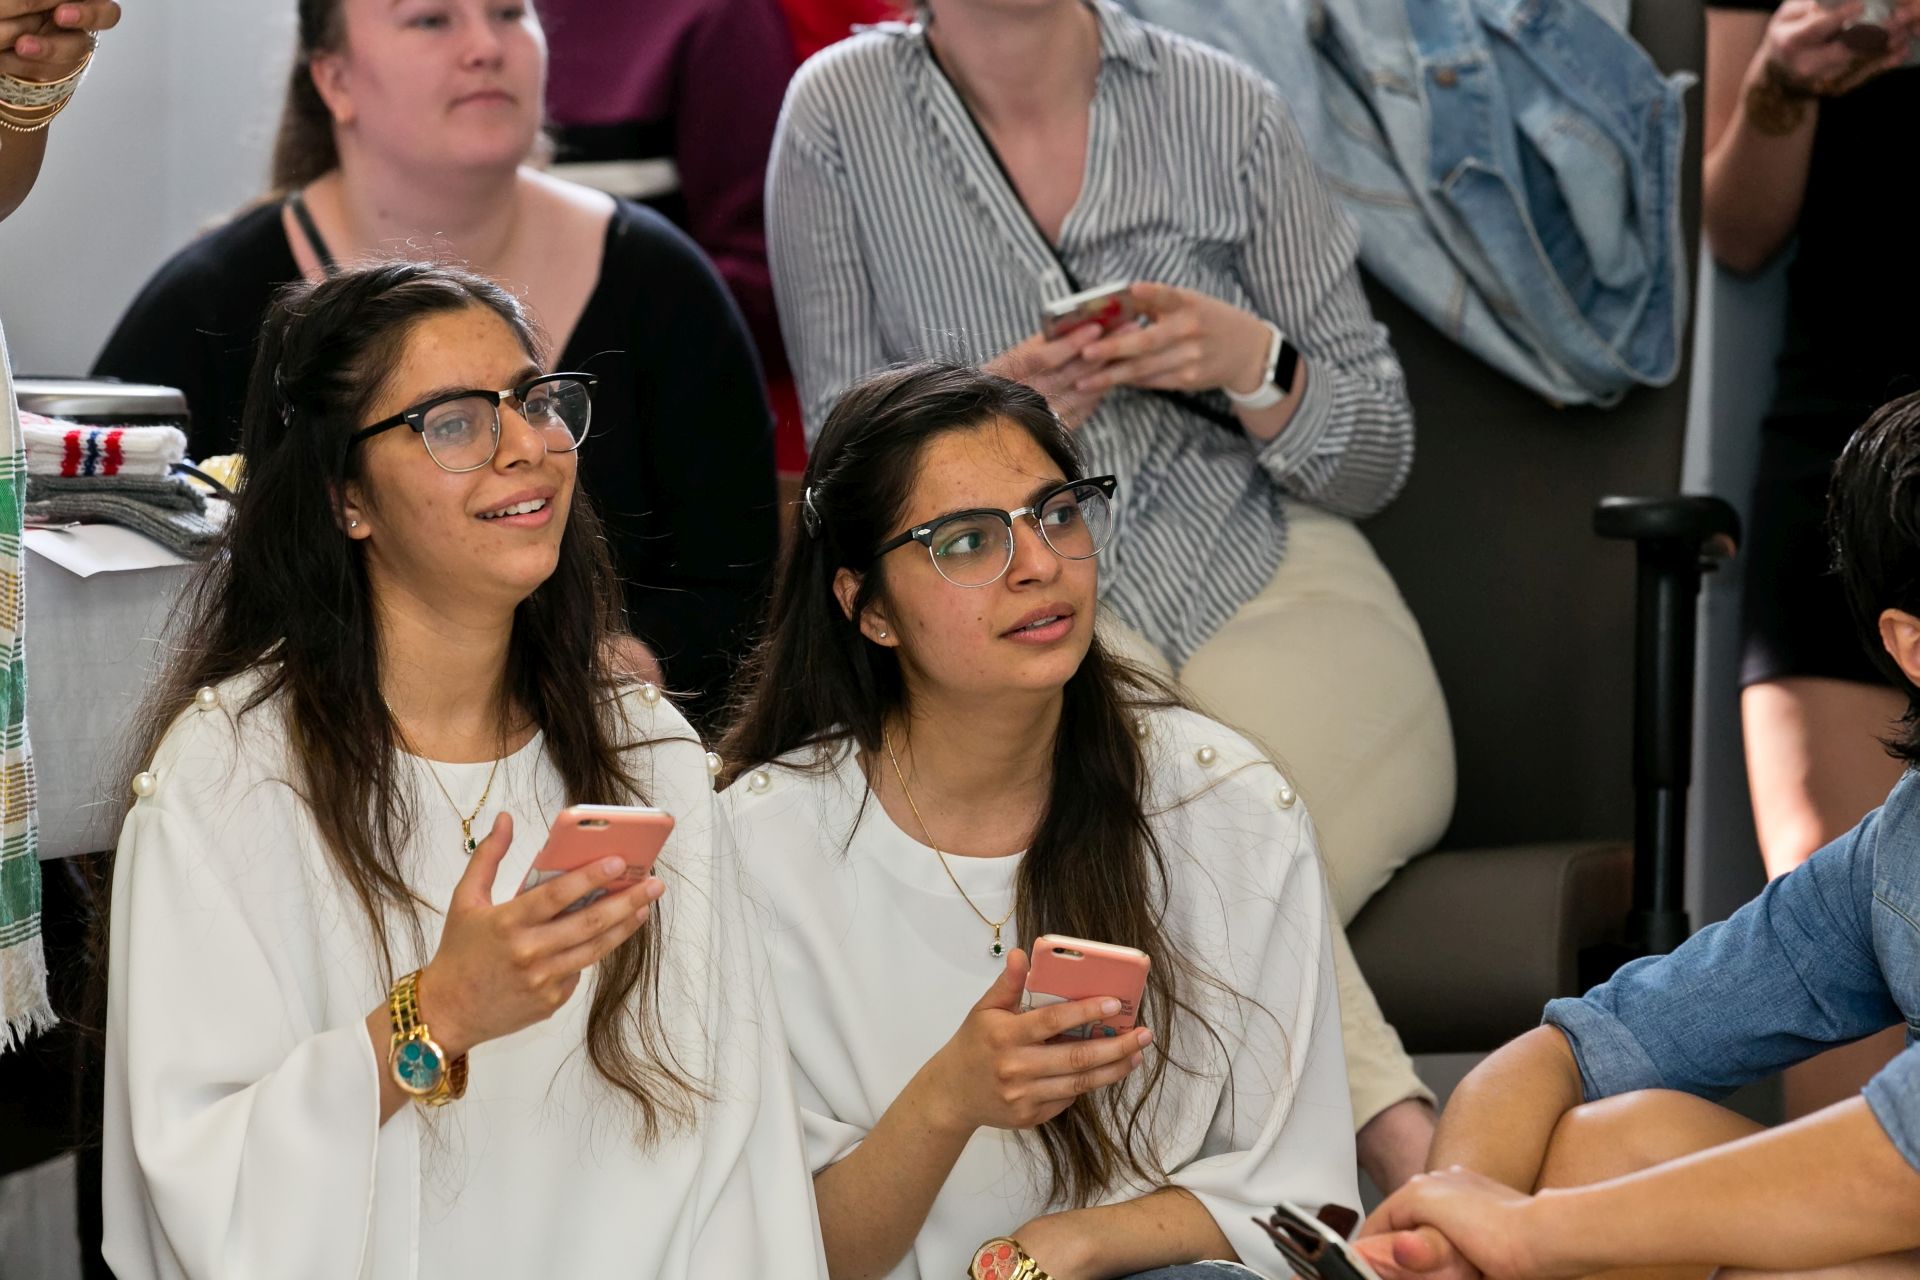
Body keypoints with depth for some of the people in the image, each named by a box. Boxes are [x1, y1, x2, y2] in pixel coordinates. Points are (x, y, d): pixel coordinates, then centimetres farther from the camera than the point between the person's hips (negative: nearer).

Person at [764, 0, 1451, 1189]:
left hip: (1278, 587, 0)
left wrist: (1255, 366, -13)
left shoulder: (1226, 109, 4)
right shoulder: (838, 117, 3)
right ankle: (1406, 1140, -30)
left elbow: (1375, 457, 9)